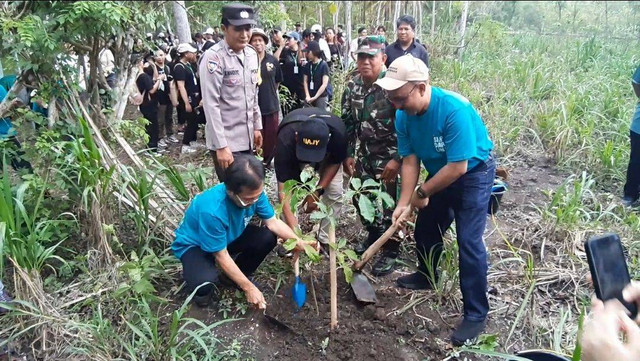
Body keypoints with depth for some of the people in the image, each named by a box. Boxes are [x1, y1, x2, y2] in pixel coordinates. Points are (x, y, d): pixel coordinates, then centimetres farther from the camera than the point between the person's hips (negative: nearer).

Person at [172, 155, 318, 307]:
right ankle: (195, 274, 5)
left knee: (268, 238, -17)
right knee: (204, 284, -34)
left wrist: (299, 242, -26)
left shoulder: (254, 192, -23)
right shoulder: (212, 211, -40)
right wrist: (249, 288, -24)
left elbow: (273, 222, -10)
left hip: (229, 236, 6)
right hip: (194, 245, -6)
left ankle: (233, 275, 8)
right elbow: (222, 256, -29)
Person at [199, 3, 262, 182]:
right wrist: (221, 145, -20)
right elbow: (211, 105, -18)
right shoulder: (213, 57, -15)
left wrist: (257, 126, 15)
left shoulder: (252, 54, 7)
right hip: (225, 140, -7)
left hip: (247, 138, 7)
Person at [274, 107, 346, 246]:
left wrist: (318, 191, -24)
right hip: (292, 153, -1)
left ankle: (325, 240, 7)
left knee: (335, 192, -11)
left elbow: (335, 162, -17)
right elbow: (283, 190, -42)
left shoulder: (338, 132, -41)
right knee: (288, 191, -15)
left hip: (328, 153, 1)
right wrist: (294, 230, -48)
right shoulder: (285, 140, -44)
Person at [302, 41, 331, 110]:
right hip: (310, 97, 5)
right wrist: (307, 96, -4)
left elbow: (324, 84, -11)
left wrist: (315, 97, -14)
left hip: (321, 97, -5)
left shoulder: (323, 65, -7)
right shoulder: (308, 65, 7)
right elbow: (305, 81, 9)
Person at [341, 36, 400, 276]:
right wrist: (347, 155, 5)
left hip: (390, 155, -6)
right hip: (364, 153, 6)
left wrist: (398, 159, -21)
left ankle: (390, 251, 19)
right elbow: (347, 123, 8)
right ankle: (373, 234, 41)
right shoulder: (352, 87, 0)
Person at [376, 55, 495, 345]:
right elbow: (410, 160, -8)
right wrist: (403, 202, -17)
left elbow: (458, 167, -33)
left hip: (473, 174, -7)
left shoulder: (454, 109, -35)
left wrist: (421, 193, -22)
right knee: (424, 229, 16)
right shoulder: (403, 116, -14)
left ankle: (476, 313, 1)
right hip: (439, 173, 7)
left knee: (468, 241, -12)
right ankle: (427, 276, 44)